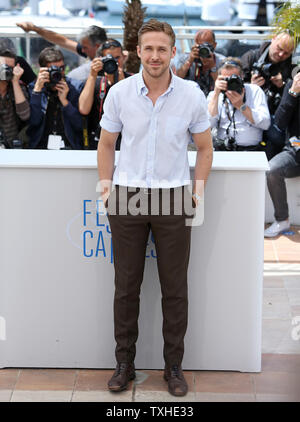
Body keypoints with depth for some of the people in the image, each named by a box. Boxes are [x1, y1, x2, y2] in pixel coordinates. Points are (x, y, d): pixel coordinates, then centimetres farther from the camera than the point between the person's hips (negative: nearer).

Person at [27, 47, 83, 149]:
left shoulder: (76, 87, 7)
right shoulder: (33, 87, 8)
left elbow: (81, 126, 1)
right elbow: (34, 121, -5)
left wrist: (64, 101, -9)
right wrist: (37, 89, -9)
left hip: (70, 148, 0)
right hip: (40, 147, 1)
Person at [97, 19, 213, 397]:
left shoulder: (192, 95, -3)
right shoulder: (119, 93, -2)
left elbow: (205, 147, 8)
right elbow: (106, 143, 9)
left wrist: (199, 188, -1)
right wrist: (106, 183, 0)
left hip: (173, 197, 0)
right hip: (126, 196, 1)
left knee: (175, 288, 6)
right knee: (126, 285, 8)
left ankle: (174, 366, 20)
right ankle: (124, 363, 22)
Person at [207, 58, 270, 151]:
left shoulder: (254, 90, 10)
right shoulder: (214, 96, 13)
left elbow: (265, 124, -3)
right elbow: (209, 125, -5)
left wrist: (241, 105, -8)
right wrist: (216, 93, -6)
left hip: (251, 149, -1)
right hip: (221, 149, 1)